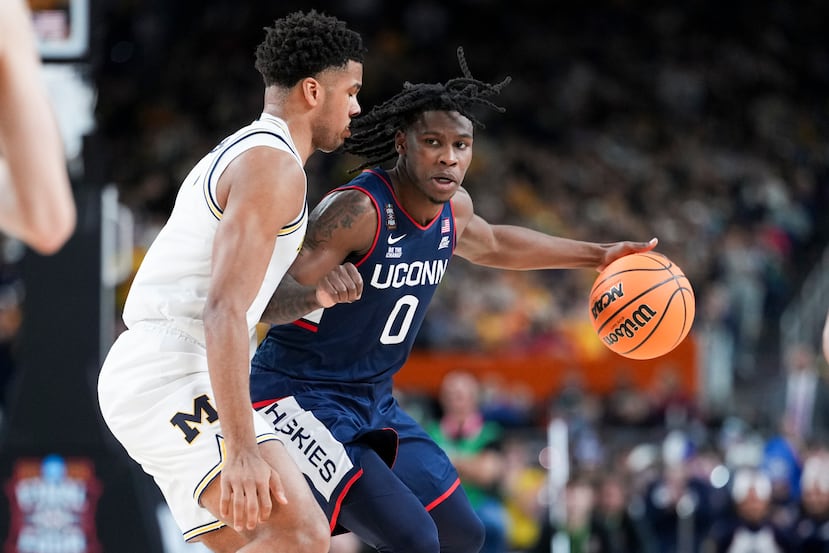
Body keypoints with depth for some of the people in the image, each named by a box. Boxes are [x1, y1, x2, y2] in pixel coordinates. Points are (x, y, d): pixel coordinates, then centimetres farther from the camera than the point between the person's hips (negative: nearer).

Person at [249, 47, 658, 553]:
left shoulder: (454, 207, 1)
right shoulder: (358, 209, -25)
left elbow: (490, 244, 27)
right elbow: (266, 302, -33)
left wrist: (597, 256, 29)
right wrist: (319, 294, -55)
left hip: (375, 401, 9)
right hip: (299, 398, -9)